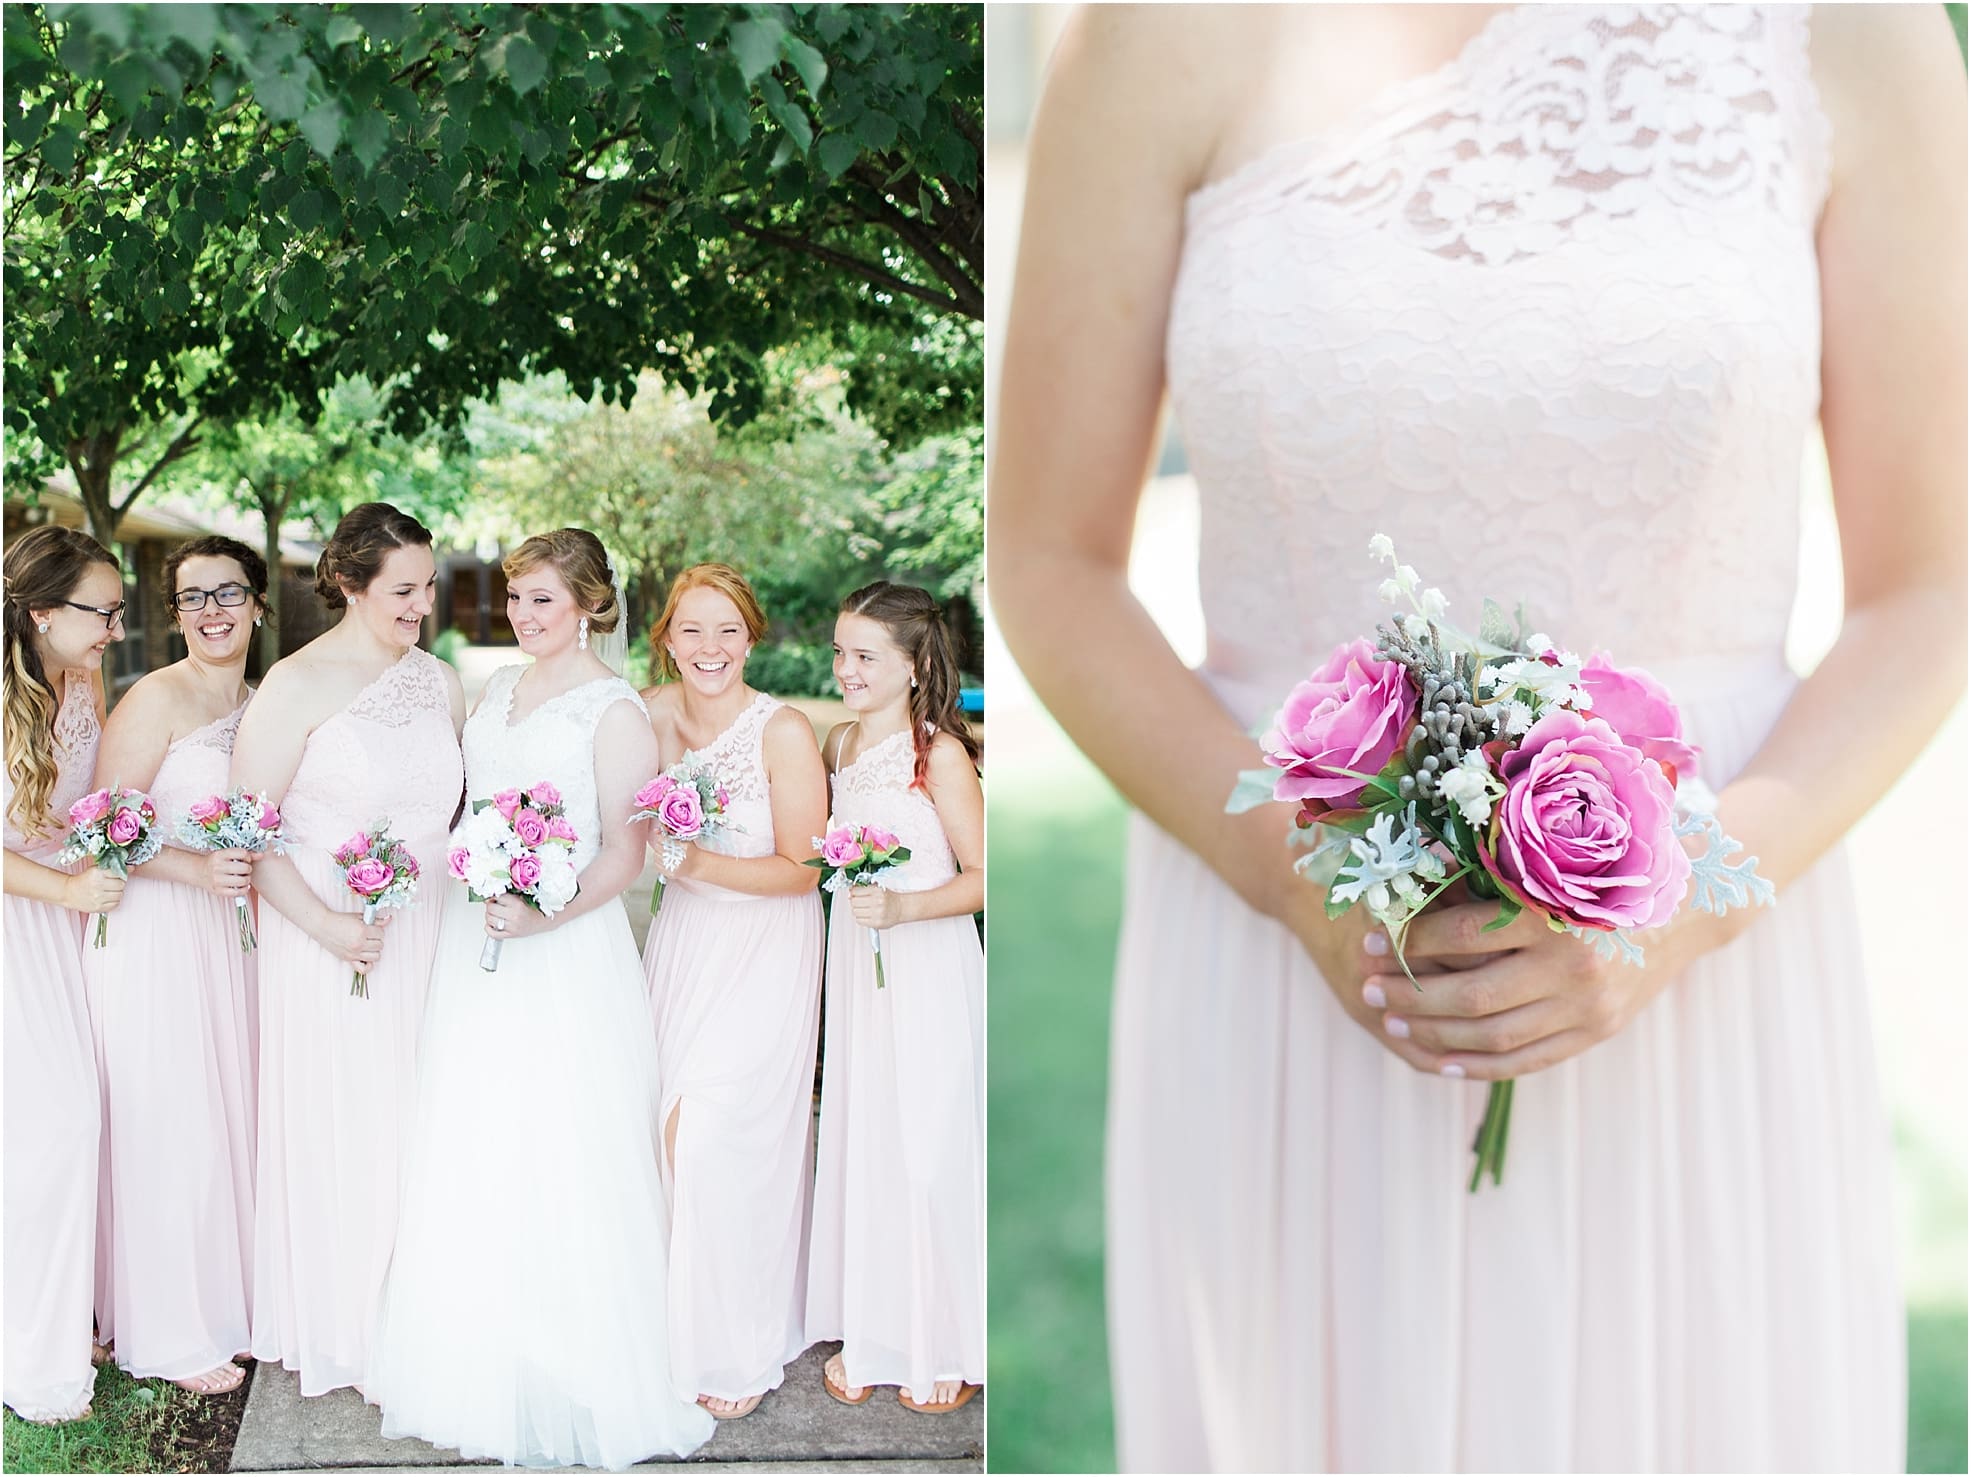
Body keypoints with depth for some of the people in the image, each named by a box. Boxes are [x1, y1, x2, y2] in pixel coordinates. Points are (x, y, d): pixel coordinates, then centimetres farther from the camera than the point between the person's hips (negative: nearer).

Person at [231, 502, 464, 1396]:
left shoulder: (441, 683, 8)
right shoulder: (297, 686, -10)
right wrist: (325, 924, -18)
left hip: (426, 938, 5)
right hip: (328, 938, -5)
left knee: (416, 1126, 10)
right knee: (338, 1127, 4)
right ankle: (341, 1335, 20)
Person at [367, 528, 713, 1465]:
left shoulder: (614, 711, -10)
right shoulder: (497, 689, 12)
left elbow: (625, 853, -12)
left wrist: (543, 917, -25)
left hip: (563, 954, -7)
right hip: (473, 942, 7)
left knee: (557, 1158, -1)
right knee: (468, 1156, 12)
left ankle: (573, 1373, 13)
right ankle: (476, 1357, 26)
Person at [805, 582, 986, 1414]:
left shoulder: (938, 753, -12)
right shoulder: (839, 744, 9)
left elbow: (983, 878, -13)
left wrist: (902, 907, -24)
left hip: (928, 969, -6)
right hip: (854, 963, 6)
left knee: (929, 1149, 0)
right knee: (860, 1140, 11)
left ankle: (946, 1349, 16)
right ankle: (869, 1334, 23)